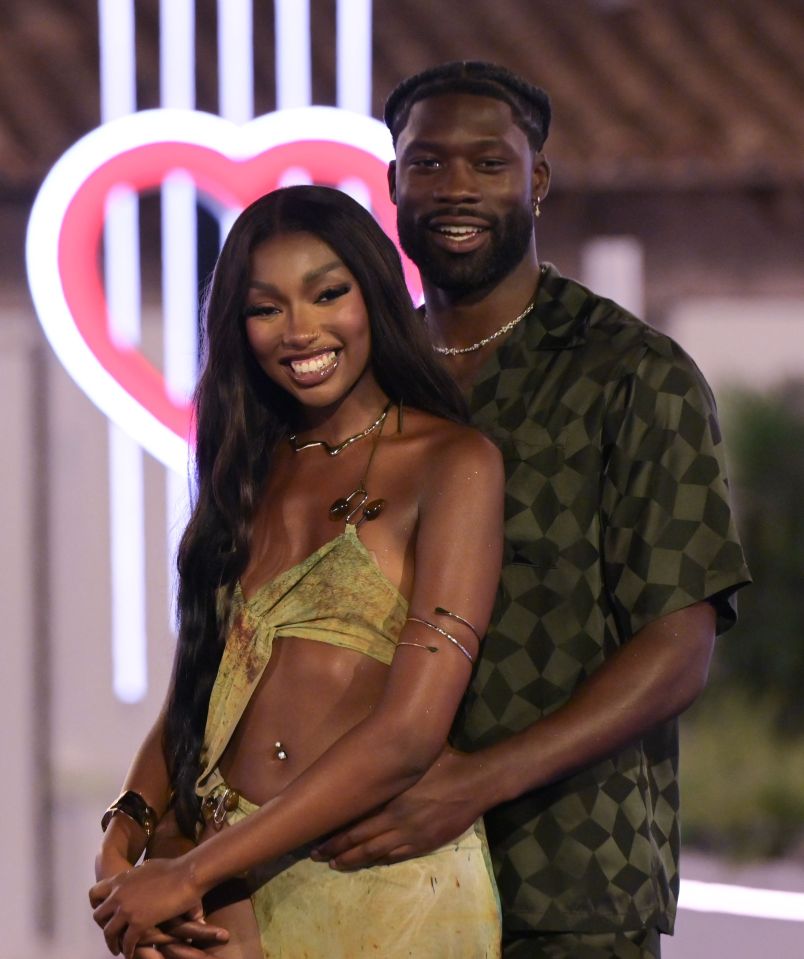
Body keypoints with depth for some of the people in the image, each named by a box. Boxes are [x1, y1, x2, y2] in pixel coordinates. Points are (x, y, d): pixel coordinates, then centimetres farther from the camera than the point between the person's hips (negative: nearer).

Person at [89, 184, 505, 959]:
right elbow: (193, 695, 10)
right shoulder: (250, 474, 12)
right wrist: (122, 839, -9)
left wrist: (191, 873, -14)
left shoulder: (456, 466, -7)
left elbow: (409, 732, -15)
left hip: (382, 892, -4)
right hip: (230, 893, 4)